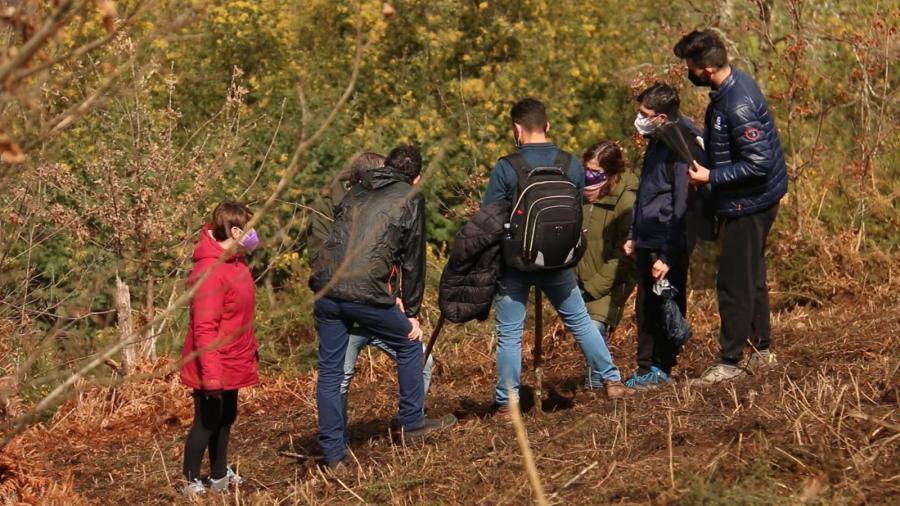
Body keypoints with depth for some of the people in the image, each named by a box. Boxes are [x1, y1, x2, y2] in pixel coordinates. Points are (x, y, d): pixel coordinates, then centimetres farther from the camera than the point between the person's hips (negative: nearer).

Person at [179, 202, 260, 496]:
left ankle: (220, 476, 32)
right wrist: (211, 374, -28)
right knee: (206, 422, 1)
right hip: (215, 368, -10)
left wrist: (250, 349, 19)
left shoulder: (235, 261, 5)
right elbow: (204, 327, -27)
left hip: (232, 364, 10)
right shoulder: (210, 271, -26)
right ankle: (192, 482, 13)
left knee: (225, 419, 19)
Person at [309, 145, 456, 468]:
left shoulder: (356, 193, 22)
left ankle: (333, 452, 11)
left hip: (326, 289, 5)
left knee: (330, 371, 11)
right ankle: (412, 423, 28)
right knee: (408, 344, 19)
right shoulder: (410, 199, 7)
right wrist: (411, 312, 16)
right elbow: (413, 259, 8)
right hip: (366, 293, -5)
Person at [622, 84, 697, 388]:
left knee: (666, 309, 2)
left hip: (669, 245, -9)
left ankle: (660, 369, 10)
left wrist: (668, 256, -19)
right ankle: (646, 368, 20)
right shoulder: (656, 143, 11)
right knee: (645, 308, 13)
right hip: (647, 242, 9)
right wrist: (634, 235, 21)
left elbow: (682, 206, -19)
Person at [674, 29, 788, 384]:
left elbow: (758, 164, -29)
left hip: (749, 204, -10)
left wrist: (711, 177, -22)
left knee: (734, 283, -2)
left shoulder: (738, 105, -27)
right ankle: (762, 351, 29)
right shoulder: (733, 84, 4)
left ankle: (729, 362, 5)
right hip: (750, 200, 10)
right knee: (751, 278, 19)